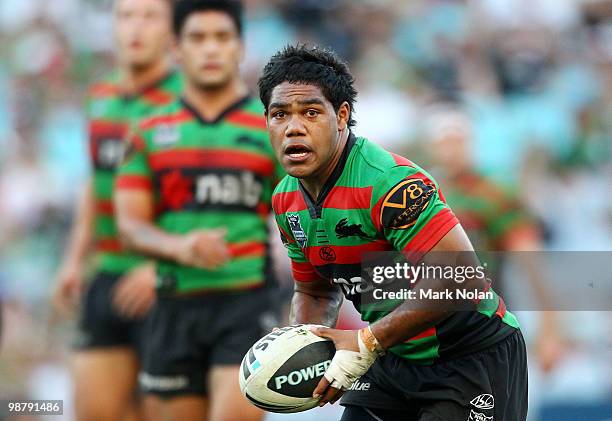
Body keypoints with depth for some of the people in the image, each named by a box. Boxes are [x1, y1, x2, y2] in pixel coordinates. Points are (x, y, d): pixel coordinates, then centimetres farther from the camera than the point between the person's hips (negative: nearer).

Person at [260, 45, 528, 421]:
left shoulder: (388, 181, -27)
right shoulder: (286, 201, 1)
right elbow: (315, 292, 16)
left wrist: (369, 343, -32)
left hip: (473, 357, -8)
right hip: (392, 359, 8)